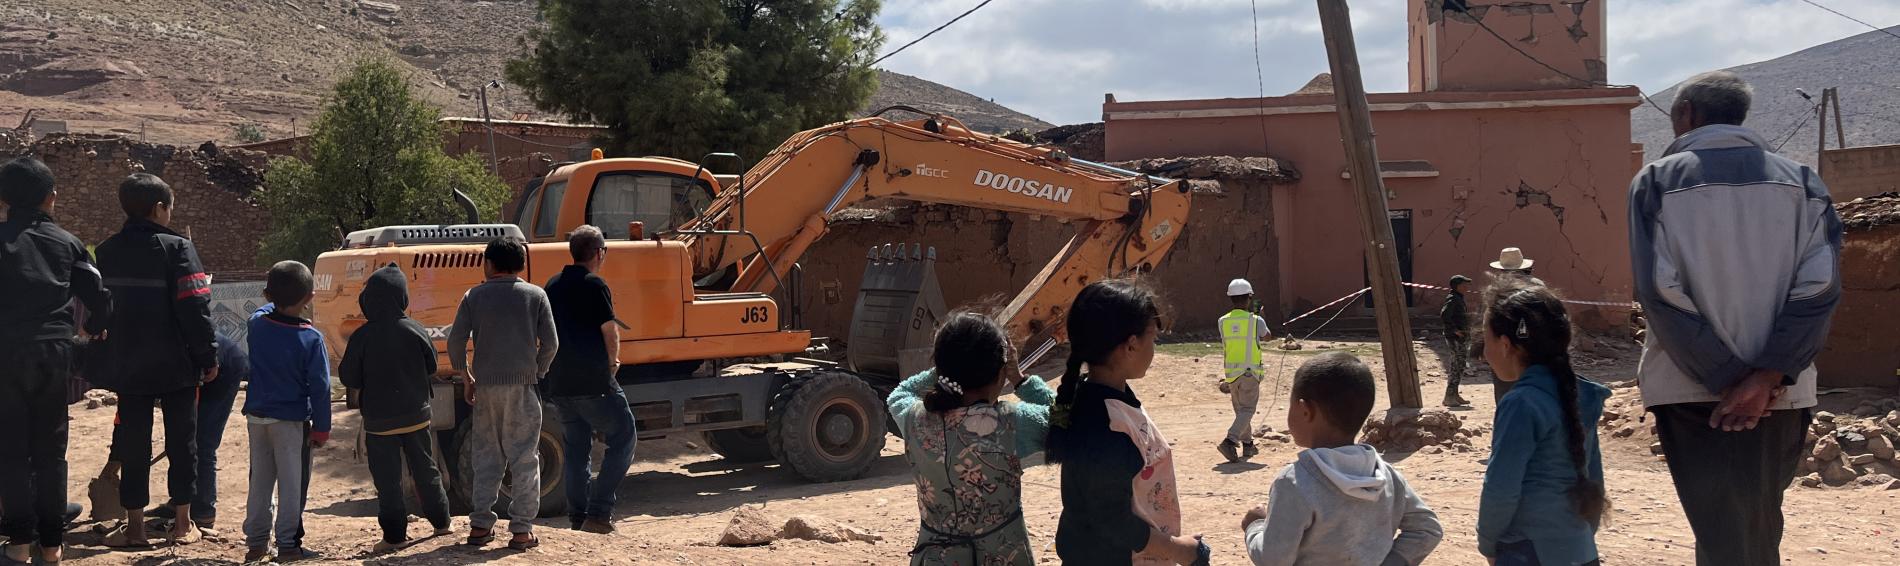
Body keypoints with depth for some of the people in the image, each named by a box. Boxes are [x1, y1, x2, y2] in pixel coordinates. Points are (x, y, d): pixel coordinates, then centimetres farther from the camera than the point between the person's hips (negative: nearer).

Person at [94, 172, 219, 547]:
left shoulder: (106, 252, 6)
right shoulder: (176, 249, -12)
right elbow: (195, 308, -16)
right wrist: (209, 356, -9)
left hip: (128, 367, 4)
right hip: (175, 366, -4)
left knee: (133, 443, 9)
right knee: (181, 440, 7)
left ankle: (134, 525, 9)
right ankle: (183, 523, 10)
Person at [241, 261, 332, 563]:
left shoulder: (257, 325, -5)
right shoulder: (310, 339, -15)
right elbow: (319, 388, -12)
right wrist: (321, 427, -5)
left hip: (257, 416, 5)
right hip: (291, 421, -5)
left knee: (259, 482, 14)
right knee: (291, 484, 3)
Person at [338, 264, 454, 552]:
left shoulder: (362, 337, -14)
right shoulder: (415, 331, -7)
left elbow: (349, 379, -7)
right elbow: (431, 370, 4)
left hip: (379, 420, -3)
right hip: (417, 416, 3)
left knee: (387, 479, 4)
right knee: (425, 470, 17)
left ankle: (395, 535, 4)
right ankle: (440, 522, 26)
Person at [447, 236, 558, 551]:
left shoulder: (475, 296, 4)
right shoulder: (535, 295, 1)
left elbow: (456, 341, 0)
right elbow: (550, 343, -4)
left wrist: (465, 377, 13)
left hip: (485, 386, 2)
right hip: (522, 385, -2)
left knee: (486, 456, 12)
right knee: (524, 459, 2)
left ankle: (480, 525, 13)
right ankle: (521, 530, 1)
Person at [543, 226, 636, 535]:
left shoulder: (553, 285, 12)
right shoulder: (594, 285, -11)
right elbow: (610, 332, -13)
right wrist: (612, 363, 5)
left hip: (560, 382, 8)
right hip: (594, 382, -7)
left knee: (576, 446, 15)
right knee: (623, 438, 3)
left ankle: (578, 517, 15)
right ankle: (599, 512, -5)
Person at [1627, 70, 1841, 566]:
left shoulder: (1657, 181, -1)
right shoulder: (1800, 181, 6)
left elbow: (1661, 292, -12)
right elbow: (1819, 288, -7)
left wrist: (1727, 380, -11)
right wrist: (1764, 378, -11)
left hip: (1691, 389, -2)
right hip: (1777, 392, 3)